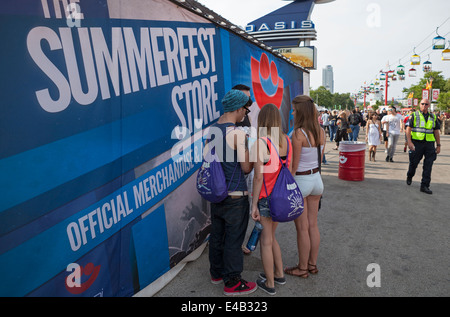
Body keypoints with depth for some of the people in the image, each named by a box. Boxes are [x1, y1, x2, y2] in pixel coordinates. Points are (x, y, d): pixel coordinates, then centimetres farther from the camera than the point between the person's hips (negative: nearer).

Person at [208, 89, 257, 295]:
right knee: (234, 238, 5)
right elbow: (246, 168, -14)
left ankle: (217, 272, 36)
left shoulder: (212, 130, 6)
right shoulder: (238, 133, -19)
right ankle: (232, 282, 19)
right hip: (235, 195, -8)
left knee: (217, 234, 19)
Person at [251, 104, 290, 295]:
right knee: (270, 236, 25)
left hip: (266, 198, -6)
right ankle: (279, 273, 38)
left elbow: (258, 177, -19)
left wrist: (254, 205, -12)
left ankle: (269, 284, 27)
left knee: (266, 241, 11)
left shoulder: (260, 143, -19)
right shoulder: (287, 141, 0)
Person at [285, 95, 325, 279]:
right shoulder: (321, 132, 1)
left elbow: (293, 165, -17)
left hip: (300, 180, -7)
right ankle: (313, 264, 31)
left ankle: (302, 268, 22)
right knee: (313, 225, 17)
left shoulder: (298, 134, -20)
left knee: (302, 228, 6)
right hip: (316, 178, 7)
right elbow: (320, 158, 10)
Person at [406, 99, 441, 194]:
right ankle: (409, 177, 35)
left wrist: (438, 145, 10)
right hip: (417, 143, -3)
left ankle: (424, 186, 3)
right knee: (413, 163, 7)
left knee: (428, 166, -2)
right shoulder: (414, 115, 2)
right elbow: (408, 129, -5)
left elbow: (436, 132, 16)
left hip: (429, 144, 3)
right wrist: (409, 142, -16)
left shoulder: (433, 117, 14)